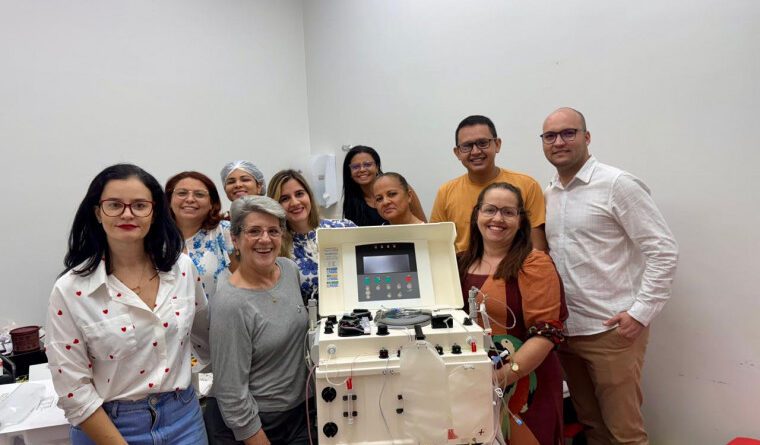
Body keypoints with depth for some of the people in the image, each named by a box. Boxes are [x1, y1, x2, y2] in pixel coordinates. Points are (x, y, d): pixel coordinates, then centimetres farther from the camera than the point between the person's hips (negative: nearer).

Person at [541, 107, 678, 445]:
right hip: (564, 329, 6)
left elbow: (664, 251, -10)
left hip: (612, 330, -5)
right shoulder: (547, 195, 9)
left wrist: (641, 312, -15)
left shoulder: (618, 184, -9)